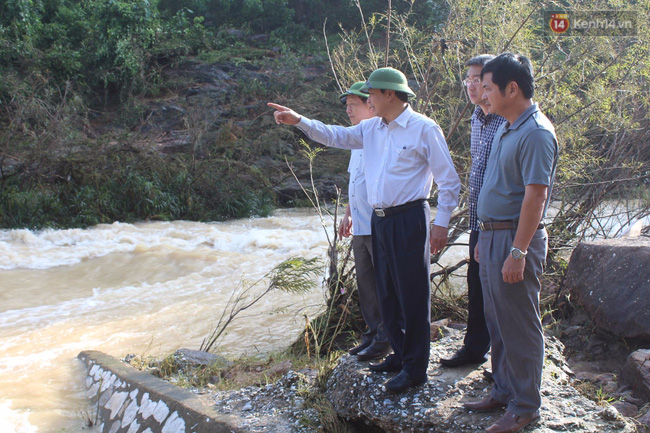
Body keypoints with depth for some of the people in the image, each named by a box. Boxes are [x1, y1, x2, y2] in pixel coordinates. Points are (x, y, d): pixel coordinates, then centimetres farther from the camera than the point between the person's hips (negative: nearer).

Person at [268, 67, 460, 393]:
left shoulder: (424, 129, -8)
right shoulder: (372, 128, 11)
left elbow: (449, 181, -7)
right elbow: (335, 136, 19)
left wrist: (441, 224, -11)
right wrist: (299, 121, 6)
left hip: (409, 221, -8)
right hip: (379, 220, 8)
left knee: (413, 295, -2)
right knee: (387, 293, 15)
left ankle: (415, 369, 8)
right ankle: (400, 355, 29)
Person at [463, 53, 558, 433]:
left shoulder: (536, 132, -16)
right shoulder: (506, 130, 14)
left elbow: (535, 195, -22)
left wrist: (517, 252, -24)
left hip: (516, 238, -9)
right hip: (493, 234, 10)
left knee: (520, 326, 0)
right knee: (498, 322, 17)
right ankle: (504, 391, 30)